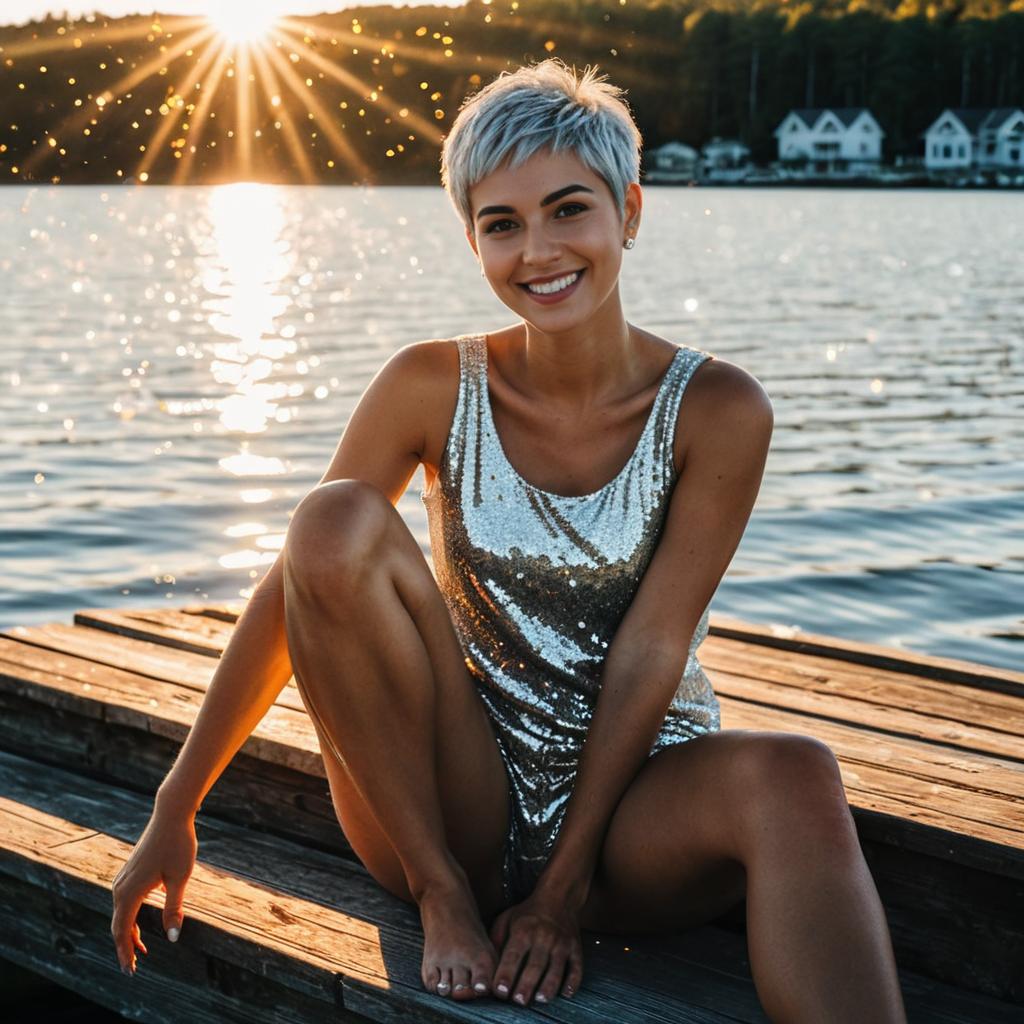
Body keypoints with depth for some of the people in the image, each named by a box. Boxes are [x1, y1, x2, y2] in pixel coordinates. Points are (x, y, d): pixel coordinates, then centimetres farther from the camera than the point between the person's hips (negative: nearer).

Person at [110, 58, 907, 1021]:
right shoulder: (433, 387, -4)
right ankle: (442, 891, -13)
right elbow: (294, 586, -2)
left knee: (793, 777, -35)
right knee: (337, 521, -23)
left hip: (637, 797, -1)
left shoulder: (715, 409, -7)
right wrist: (174, 812, -1)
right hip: (453, 805, 2)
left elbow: (650, 650, -10)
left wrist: (566, 884, -13)